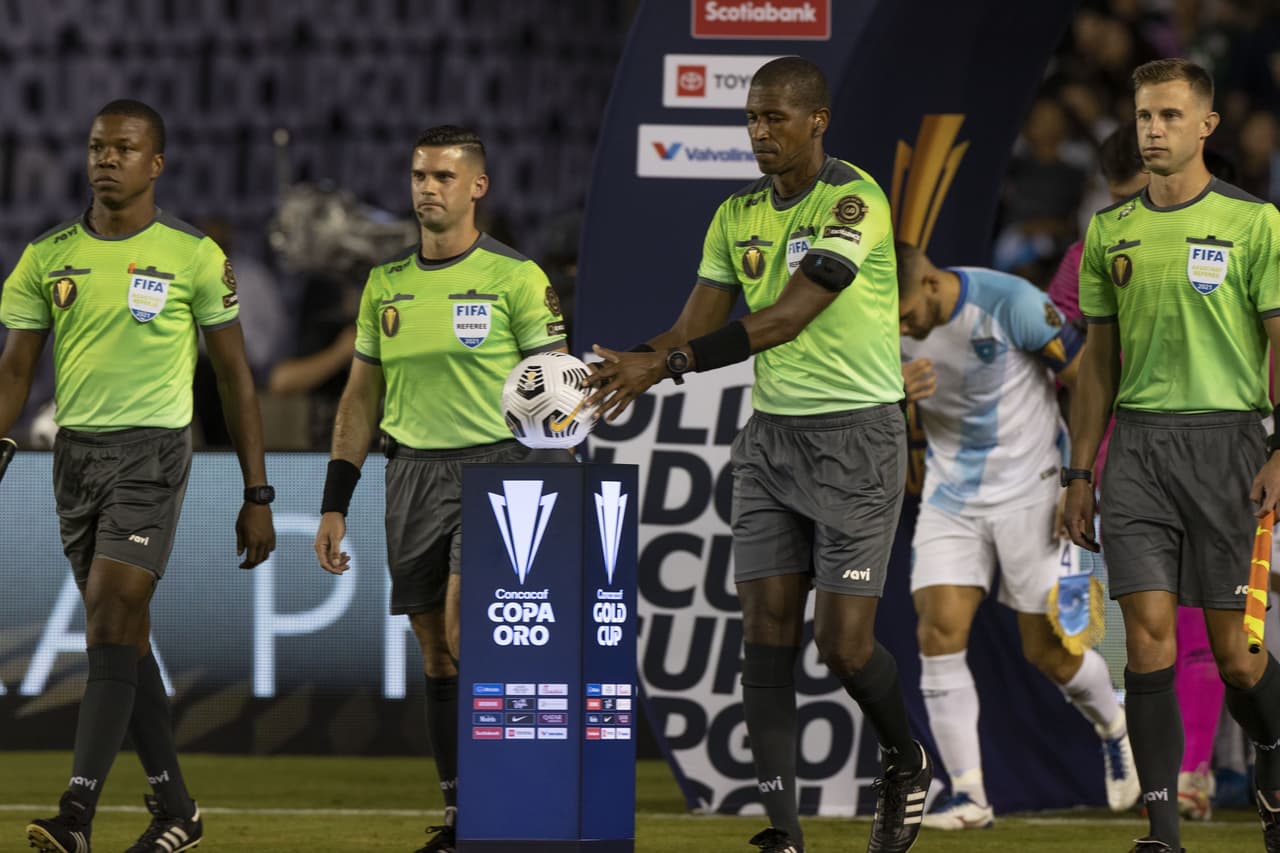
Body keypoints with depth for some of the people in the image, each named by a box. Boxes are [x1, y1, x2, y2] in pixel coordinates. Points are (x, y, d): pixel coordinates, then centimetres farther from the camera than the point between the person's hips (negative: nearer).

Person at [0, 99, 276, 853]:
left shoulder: (195, 257, -3)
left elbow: (235, 377, 2)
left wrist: (258, 497, 1)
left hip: (152, 451, -5)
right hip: (76, 452, 5)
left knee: (111, 619, -16)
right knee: (125, 637, 8)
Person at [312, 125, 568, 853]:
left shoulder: (516, 278, -3)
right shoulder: (387, 285, 11)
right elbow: (361, 399, 16)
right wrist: (335, 505, 12)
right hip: (414, 472, 5)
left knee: (465, 631, -19)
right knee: (437, 651, 5)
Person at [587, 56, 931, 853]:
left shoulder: (853, 202, -16)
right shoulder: (737, 216, 7)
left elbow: (789, 317, -25)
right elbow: (696, 325, 8)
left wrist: (667, 364, -29)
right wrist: (626, 366, -13)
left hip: (856, 435, -6)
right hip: (772, 434, 6)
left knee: (844, 643, -7)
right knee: (768, 631, -3)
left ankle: (908, 764, 22)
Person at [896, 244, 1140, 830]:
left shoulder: (1011, 304, -22)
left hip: (1029, 492, -4)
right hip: (950, 495, 4)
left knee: (1049, 652, 2)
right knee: (939, 631, -13)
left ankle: (1113, 731, 34)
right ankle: (968, 796, -9)